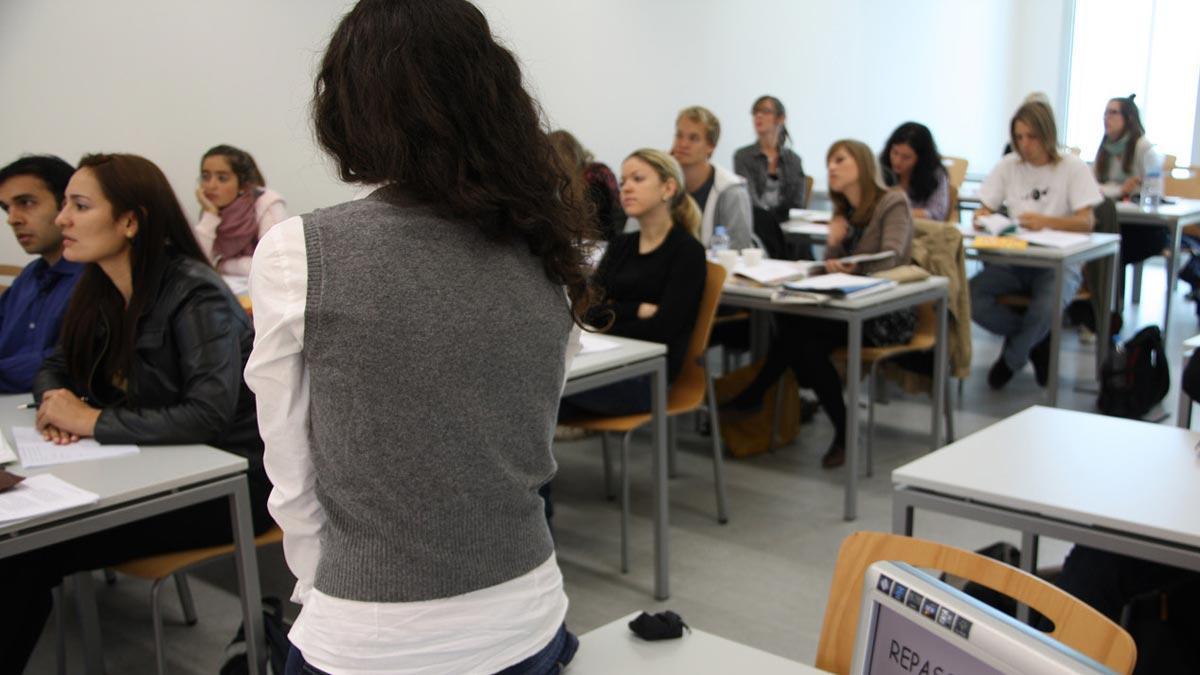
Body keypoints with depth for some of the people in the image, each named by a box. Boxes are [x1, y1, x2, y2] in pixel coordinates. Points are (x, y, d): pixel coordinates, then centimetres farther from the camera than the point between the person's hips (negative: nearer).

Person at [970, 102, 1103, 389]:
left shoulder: (1072, 168, -3)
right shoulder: (1009, 166, 8)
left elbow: (1086, 222, -12)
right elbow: (984, 210, 8)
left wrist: (1046, 221, -31)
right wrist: (982, 218, -19)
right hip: (1014, 259, 4)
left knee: (1046, 308, -36)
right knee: (972, 296, -25)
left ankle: (1011, 360, -2)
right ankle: (1040, 343, -1)